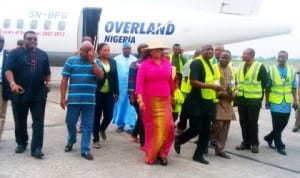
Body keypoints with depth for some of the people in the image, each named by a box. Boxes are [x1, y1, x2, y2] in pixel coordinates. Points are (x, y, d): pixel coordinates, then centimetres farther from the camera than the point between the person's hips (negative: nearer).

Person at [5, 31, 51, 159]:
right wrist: (12, 83, -26)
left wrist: (48, 83, -1)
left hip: (38, 95, 2)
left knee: (38, 122, -3)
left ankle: (36, 148, -2)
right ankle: (21, 143, 30)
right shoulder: (15, 53, -1)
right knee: (20, 121, 12)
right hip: (20, 94, -1)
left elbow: (47, 72, 17)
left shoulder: (43, 54, 10)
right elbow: (8, 70, -10)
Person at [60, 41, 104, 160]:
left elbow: (101, 76, -11)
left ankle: (85, 150, 12)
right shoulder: (71, 60, 3)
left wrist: (92, 61, -16)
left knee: (87, 125, 3)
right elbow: (64, 80, 2)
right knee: (70, 122, 12)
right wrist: (62, 97, -3)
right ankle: (71, 140, 40)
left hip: (89, 100, 0)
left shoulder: (96, 62, 6)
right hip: (73, 99, 0)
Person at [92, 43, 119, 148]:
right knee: (97, 116, 5)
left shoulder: (113, 62, 8)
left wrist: (116, 92, 8)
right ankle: (96, 139, 17)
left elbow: (115, 78, 9)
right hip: (97, 93, -4)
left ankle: (102, 129, 37)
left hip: (109, 94, 4)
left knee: (109, 115, 4)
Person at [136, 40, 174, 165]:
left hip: (164, 100, 3)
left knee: (167, 126, -4)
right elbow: (139, 83, -11)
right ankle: (151, 154, 18)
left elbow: (170, 81, 13)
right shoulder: (145, 64, -5)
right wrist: (140, 100, -20)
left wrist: (172, 96, 17)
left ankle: (162, 153, 13)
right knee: (151, 128, 4)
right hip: (149, 100, -3)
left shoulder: (167, 63, 6)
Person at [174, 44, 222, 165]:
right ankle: (179, 139, 23)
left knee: (206, 130, 7)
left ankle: (199, 154, 17)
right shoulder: (196, 63, -13)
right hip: (197, 101, -9)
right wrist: (211, 86, -23)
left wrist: (215, 89, 12)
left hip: (208, 101, 9)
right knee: (196, 129, -5)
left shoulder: (209, 63, 16)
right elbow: (193, 82, -23)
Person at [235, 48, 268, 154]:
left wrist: (257, 92, 1)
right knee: (243, 122, 10)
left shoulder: (260, 67, -10)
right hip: (241, 99, 6)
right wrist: (238, 90, 10)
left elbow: (265, 82, -5)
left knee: (253, 123, 1)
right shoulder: (241, 66, 8)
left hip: (254, 100, -5)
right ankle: (246, 142, 21)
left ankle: (254, 144, 14)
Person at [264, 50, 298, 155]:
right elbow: (267, 87, 1)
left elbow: (294, 87, 8)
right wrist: (267, 101, 0)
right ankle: (280, 146, 10)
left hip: (287, 102, 3)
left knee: (283, 124, 11)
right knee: (277, 125, -1)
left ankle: (269, 138, 31)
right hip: (275, 102, -3)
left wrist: (295, 100, 2)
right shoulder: (271, 70, -3)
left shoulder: (292, 70, 4)